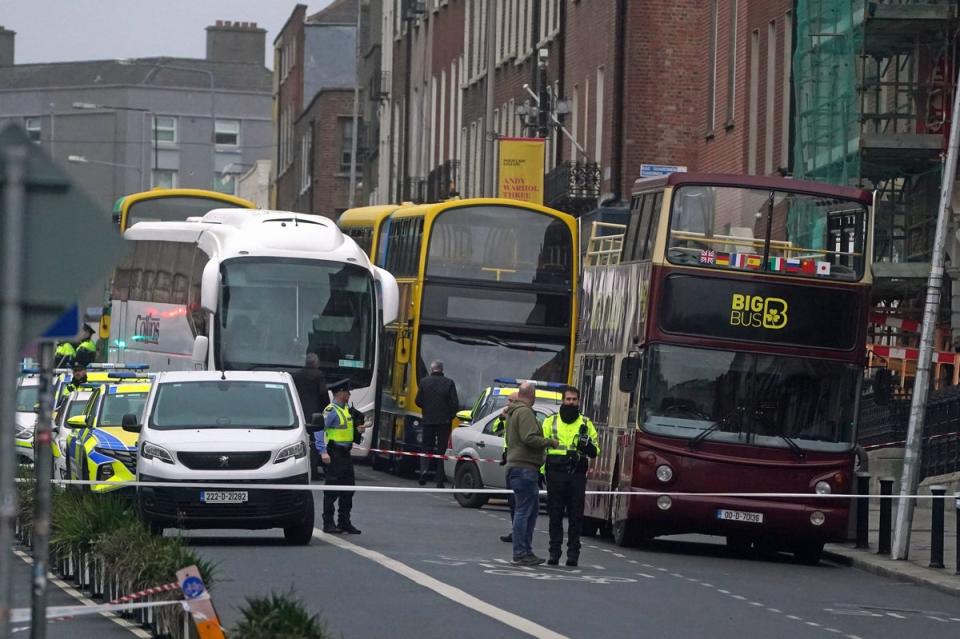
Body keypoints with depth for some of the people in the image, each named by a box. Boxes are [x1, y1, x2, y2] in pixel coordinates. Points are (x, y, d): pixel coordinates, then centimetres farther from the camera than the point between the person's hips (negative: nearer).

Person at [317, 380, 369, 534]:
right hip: (334, 455, -9)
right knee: (332, 491, -4)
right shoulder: (331, 410, -13)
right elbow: (320, 429, -21)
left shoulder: (345, 409, 16)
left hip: (345, 454, 9)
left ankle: (344, 522, 19)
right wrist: (323, 451, -28)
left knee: (348, 491, 12)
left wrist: (357, 430, 9)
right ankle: (328, 523, 1)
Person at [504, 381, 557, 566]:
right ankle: (520, 554, -9)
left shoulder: (513, 412, 20)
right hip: (525, 468, -11)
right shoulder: (524, 413, -13)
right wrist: (549, 442, -9)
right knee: (523, 511, -9)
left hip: (517, 466, 11)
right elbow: (529, 438, -22)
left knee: (532, 509, 16)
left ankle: (526, 552, 19)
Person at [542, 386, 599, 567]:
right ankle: (554, 552, 5)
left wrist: (588, 445, -9)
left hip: (577, 475, 0)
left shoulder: (586, 424, 12)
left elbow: (595, 452, 14)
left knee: (576, 516, -1)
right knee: (555, 515, 0)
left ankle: (573, 553, 2)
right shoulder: (550, 421, 12)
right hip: (556, 472, 0)